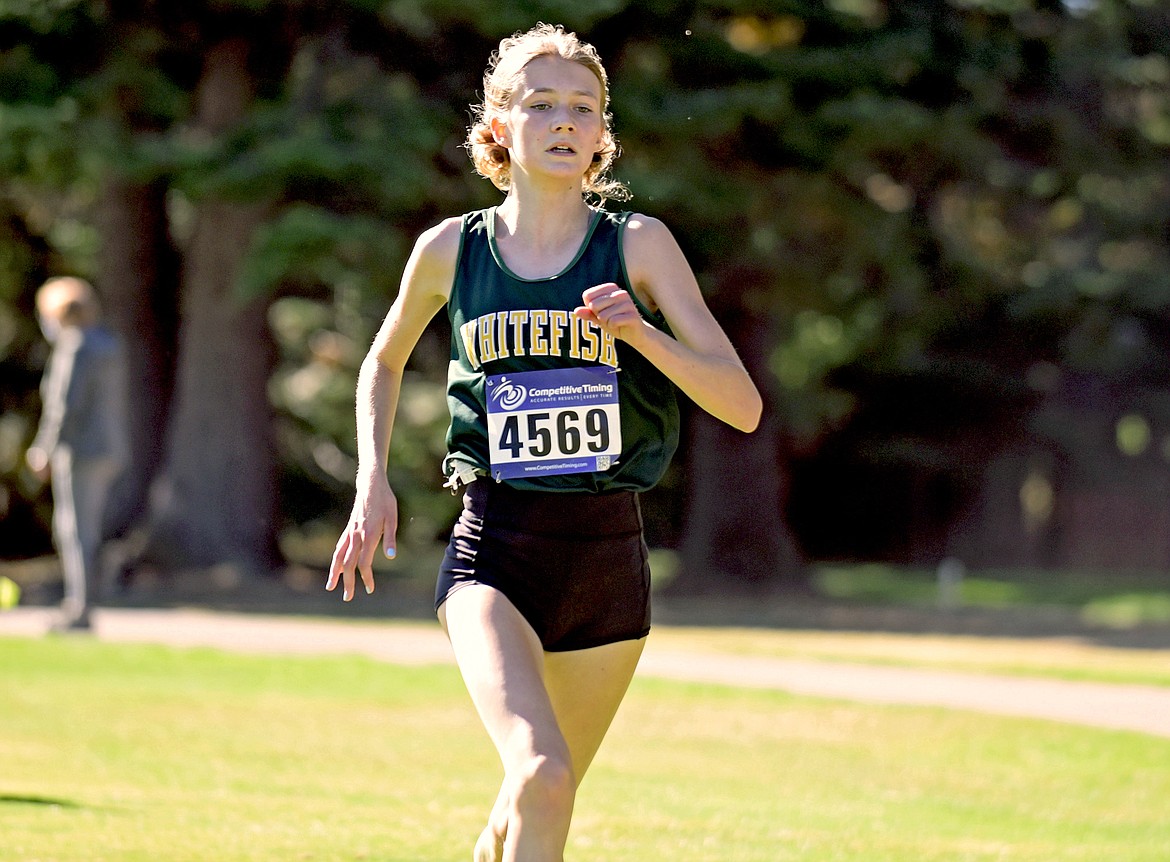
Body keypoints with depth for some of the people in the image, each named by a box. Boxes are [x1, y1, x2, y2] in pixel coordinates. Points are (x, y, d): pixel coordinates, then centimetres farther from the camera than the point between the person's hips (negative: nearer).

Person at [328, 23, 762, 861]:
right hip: (493, 552, -2)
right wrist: (373, 480, 9)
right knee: (541, 776, -26)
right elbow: (385, 362, 22)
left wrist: (639, 330, -22)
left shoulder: (638, 245, -2)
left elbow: (743, 405, -7)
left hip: (608, 551, 2)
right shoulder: (450, 250, 2)